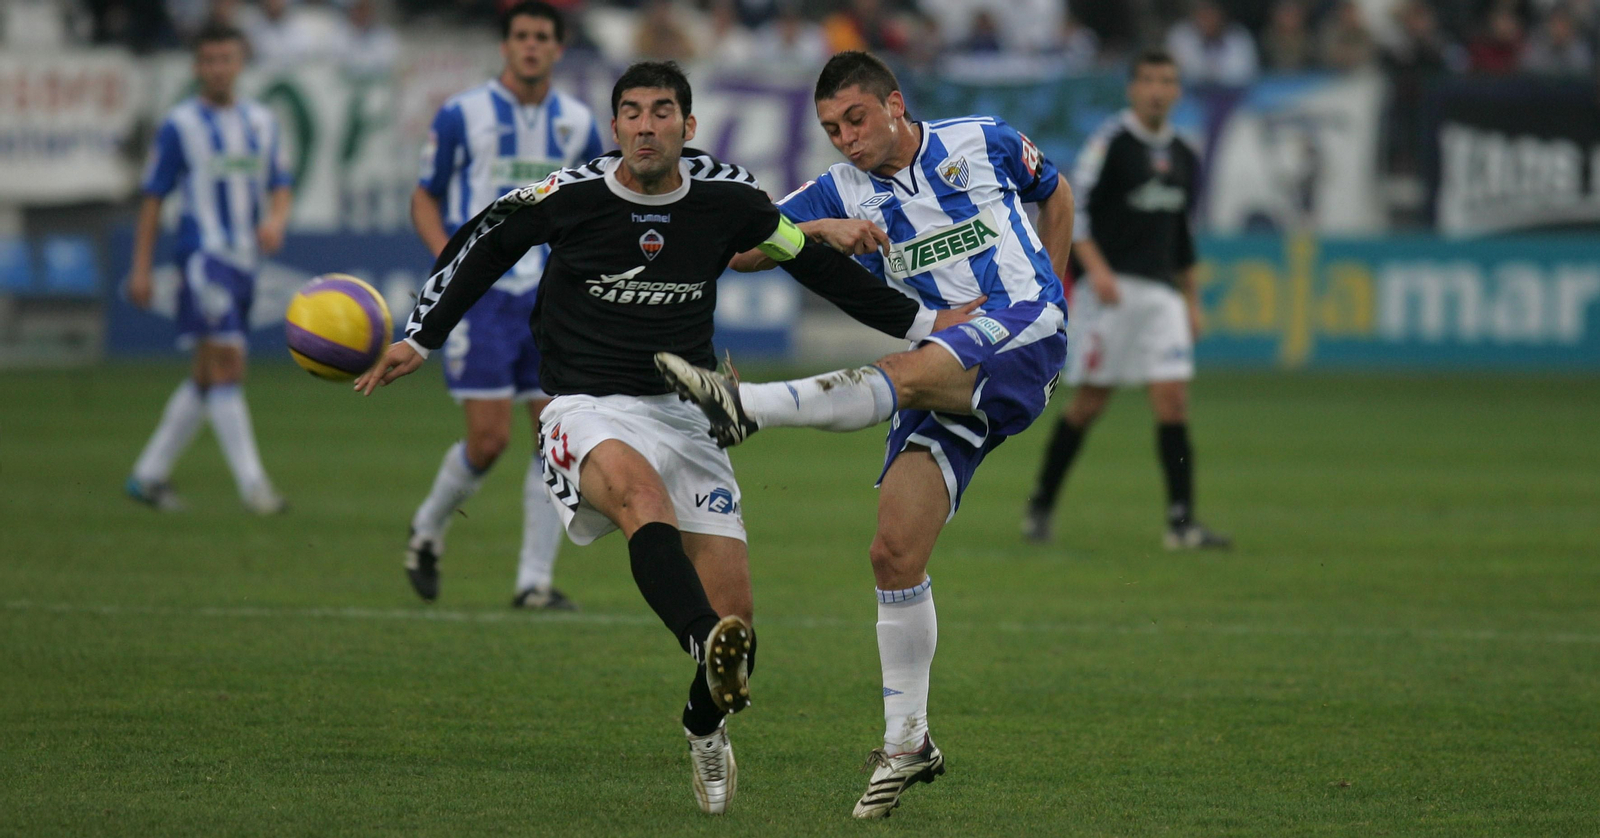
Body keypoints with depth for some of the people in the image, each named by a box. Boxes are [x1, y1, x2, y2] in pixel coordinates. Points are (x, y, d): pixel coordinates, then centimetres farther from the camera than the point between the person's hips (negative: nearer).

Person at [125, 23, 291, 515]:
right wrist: (141, 268, -4)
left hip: (244, 261, 7)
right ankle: (252, 484, -16)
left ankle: (149, 475, 21)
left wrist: (275, 220, -7)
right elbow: (153, 199, 0)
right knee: (226, 365, -14)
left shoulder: (261, 123, 13)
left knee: (209, 377, 11)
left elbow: (279, 188, 16)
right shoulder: (180, 125, -2)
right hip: (204, 254, -7)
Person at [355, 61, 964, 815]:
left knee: (735, 611, -6)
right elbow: (482, 243, 11)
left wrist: (918, 322, 16)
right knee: (636, 483, -40)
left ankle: (705, 726, 28)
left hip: (684, 409, 3)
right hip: (587, 408, -3)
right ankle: (708, 645, -64)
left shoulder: (727, 199, -1)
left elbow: (815, 262, 13)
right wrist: (420, 338, 12)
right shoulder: (570, 196, -6)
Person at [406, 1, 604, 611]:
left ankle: (535, 581, 2)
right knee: (490, 438, -10)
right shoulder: (462, 115, -3)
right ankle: (428, 530, 19)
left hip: (552, 301, 4)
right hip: (481, 296, -4)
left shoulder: (577, 124, 8)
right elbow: (425, 198, 3)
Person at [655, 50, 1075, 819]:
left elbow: (1054, 192, 24)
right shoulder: (842, 194, 8)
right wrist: (818, 231, -17)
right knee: (895, 552, -6)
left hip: (1022, 325, -4)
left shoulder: (982, 142, 5)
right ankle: (906, 743, 4)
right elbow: (740, 250, -1)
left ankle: (746, 407, -51)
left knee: (906, 373, -35)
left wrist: (1048, 288, 17)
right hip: (944, 377, 4)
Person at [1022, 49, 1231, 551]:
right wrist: (1096, 268, -23)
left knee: (1173, 400, -6)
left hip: (1161, 292, 5)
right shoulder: (1111, 142, -6)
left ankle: (1181, 521, -10)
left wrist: (1191, 299, 22)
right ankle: (1040, 506, 13)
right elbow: (1072, 210, -11)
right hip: (1110, 287, -5)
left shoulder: (1182, 157, 15)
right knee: (1089, 403, -3)